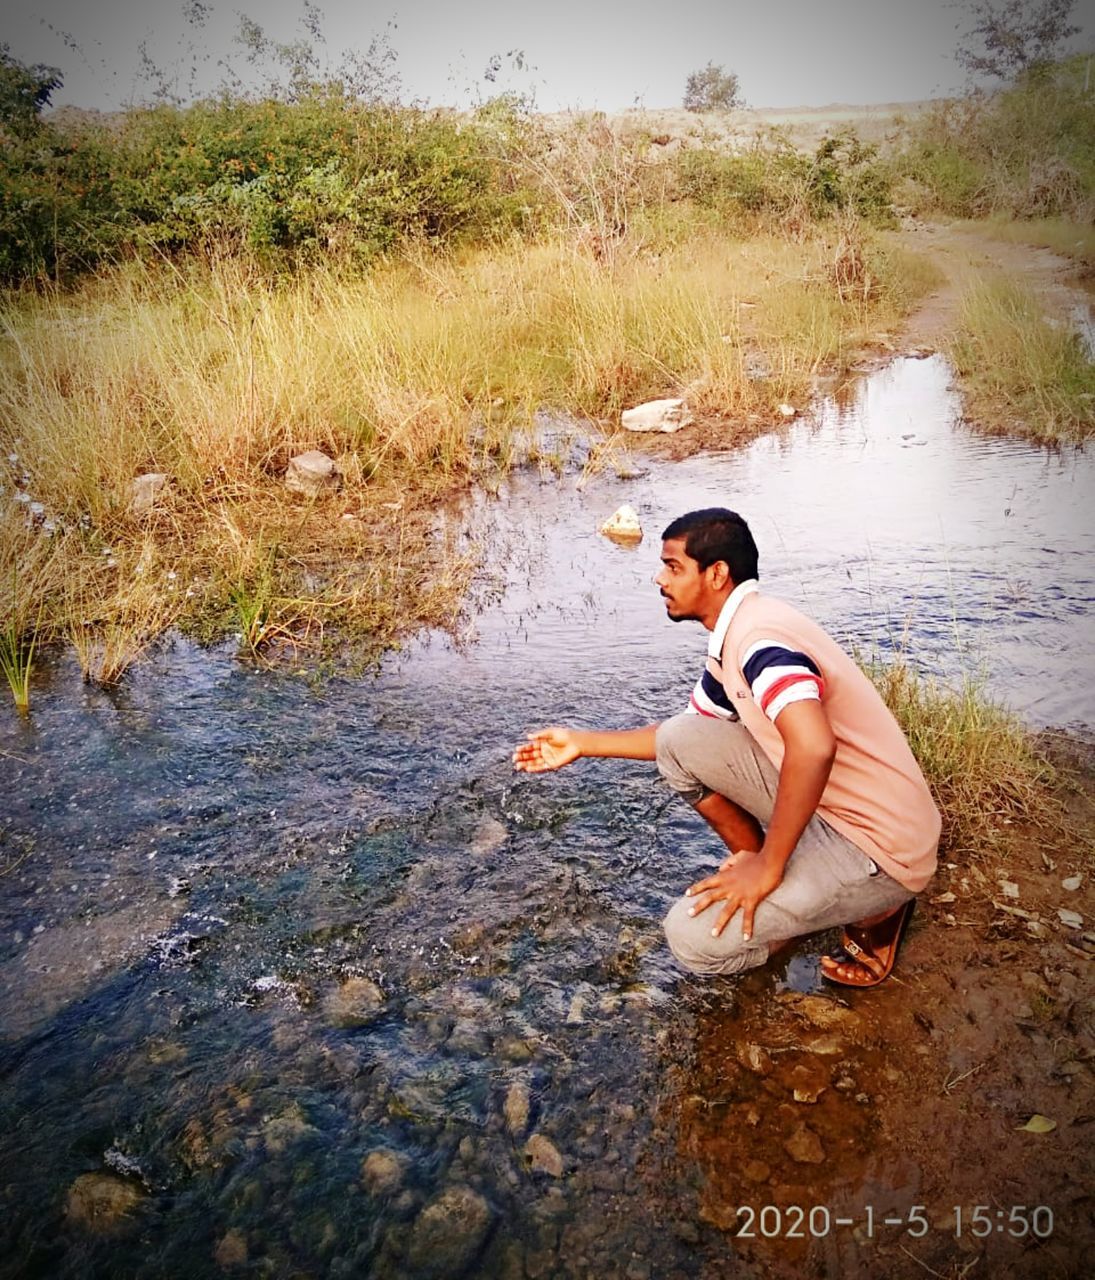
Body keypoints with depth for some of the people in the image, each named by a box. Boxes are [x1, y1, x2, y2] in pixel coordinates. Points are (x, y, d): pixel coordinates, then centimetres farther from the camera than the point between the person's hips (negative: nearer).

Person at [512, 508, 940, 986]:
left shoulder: (758, 635, -23)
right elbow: (682, 740, 21)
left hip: (881, 847, -8)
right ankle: (756, 870, 13)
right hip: (822, 801, 9)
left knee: (693, 937, -16)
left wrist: (767, 866, -28)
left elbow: (813, 748, -40)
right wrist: (583, 742, 19)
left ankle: (874, 910, 2)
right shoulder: (733, 639, 8)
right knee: (678, 739, 2)